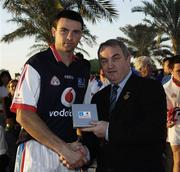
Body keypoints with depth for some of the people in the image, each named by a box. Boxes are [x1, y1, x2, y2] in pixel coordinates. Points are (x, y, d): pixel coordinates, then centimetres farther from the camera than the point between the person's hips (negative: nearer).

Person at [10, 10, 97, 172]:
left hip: (72, 153, 5)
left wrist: (84, 147, -4)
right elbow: (23, 115, -14)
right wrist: (63, 148, -17)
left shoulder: (83, 70, 9)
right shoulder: (37, 64, -8)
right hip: (38, 151, -5)